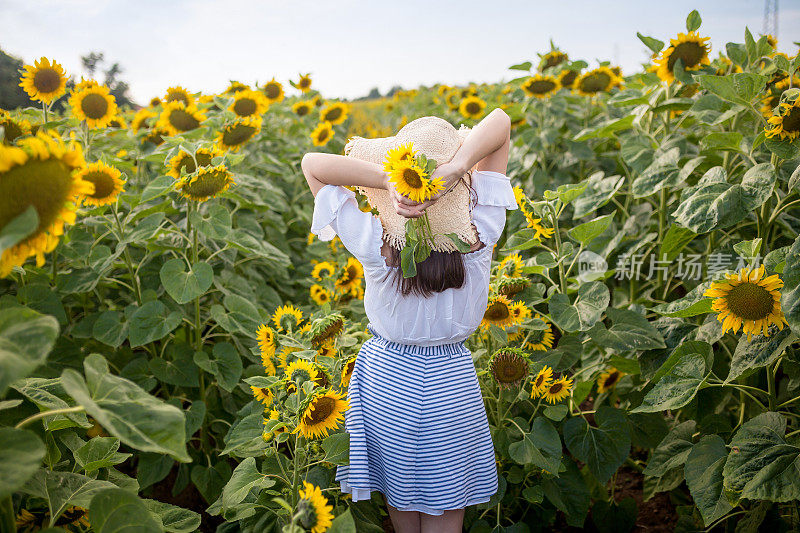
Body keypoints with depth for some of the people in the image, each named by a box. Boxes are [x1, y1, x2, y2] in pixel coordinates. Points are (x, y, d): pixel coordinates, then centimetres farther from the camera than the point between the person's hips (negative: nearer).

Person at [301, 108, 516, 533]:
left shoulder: (375, 244, -25)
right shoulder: (479, 236, -22)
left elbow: (311, 163, -18)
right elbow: (500, 121, -16)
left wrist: (386, 181, -33)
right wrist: (458, 166, -36)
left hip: (388, 381, 0)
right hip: (451, 384, 0)